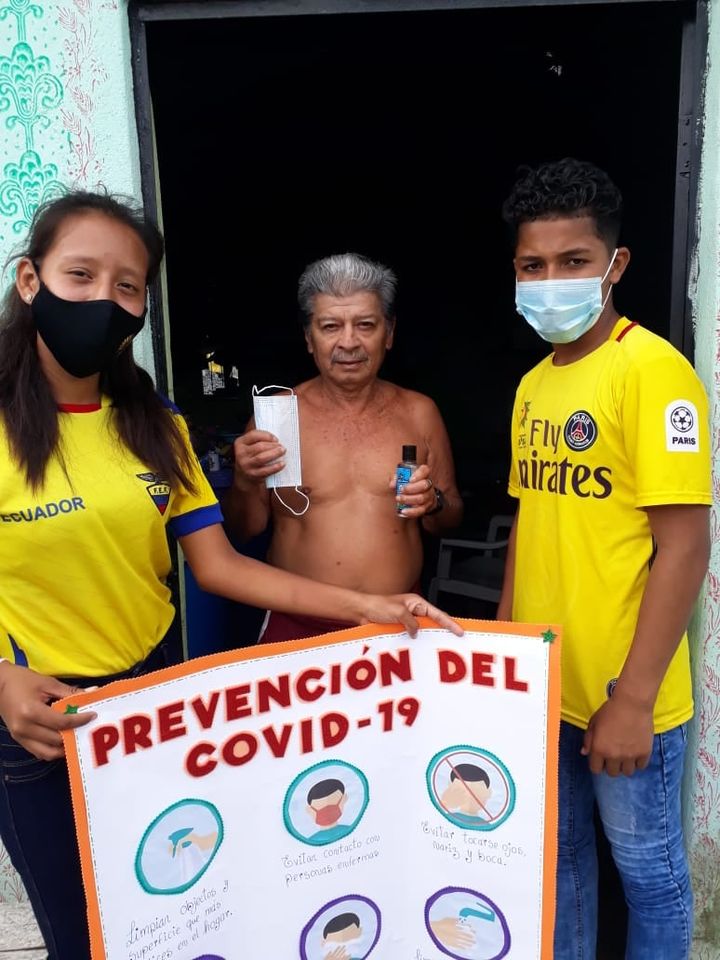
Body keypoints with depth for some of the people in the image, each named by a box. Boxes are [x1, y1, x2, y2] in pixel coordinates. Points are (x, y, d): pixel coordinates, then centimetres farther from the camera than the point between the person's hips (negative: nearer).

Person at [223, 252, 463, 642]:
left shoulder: (419, 412, -1)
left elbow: (451, 517, 9)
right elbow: (243, 531, 2)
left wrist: (433, 503, -12)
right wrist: (245, 484, -17)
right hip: (297, 628, -1)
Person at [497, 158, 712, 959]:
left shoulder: (653, 370, -15)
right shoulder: (533, 385, 6)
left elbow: (684, 544, -19)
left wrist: (633, 697, -19)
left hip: (621, 692, -6)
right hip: (541, 682, 6)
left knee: (646, 869, 16)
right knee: (558, 855, 22)